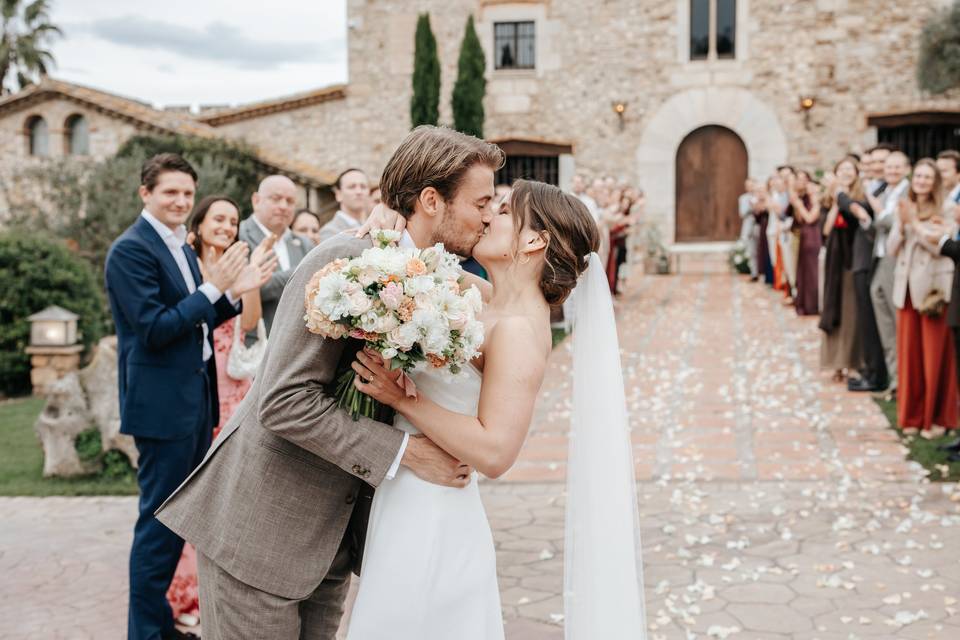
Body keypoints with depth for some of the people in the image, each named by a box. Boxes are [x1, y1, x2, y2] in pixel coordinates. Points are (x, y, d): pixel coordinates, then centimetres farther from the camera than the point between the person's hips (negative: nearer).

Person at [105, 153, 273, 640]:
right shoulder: (131, 249, -14)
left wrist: (233, 293, 0)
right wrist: (214, 287, -18)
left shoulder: (181, 247, 13)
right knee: (160, 519, -1)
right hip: (162, 403, -9)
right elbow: (154, 330, -20)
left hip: (196, 398, 9)